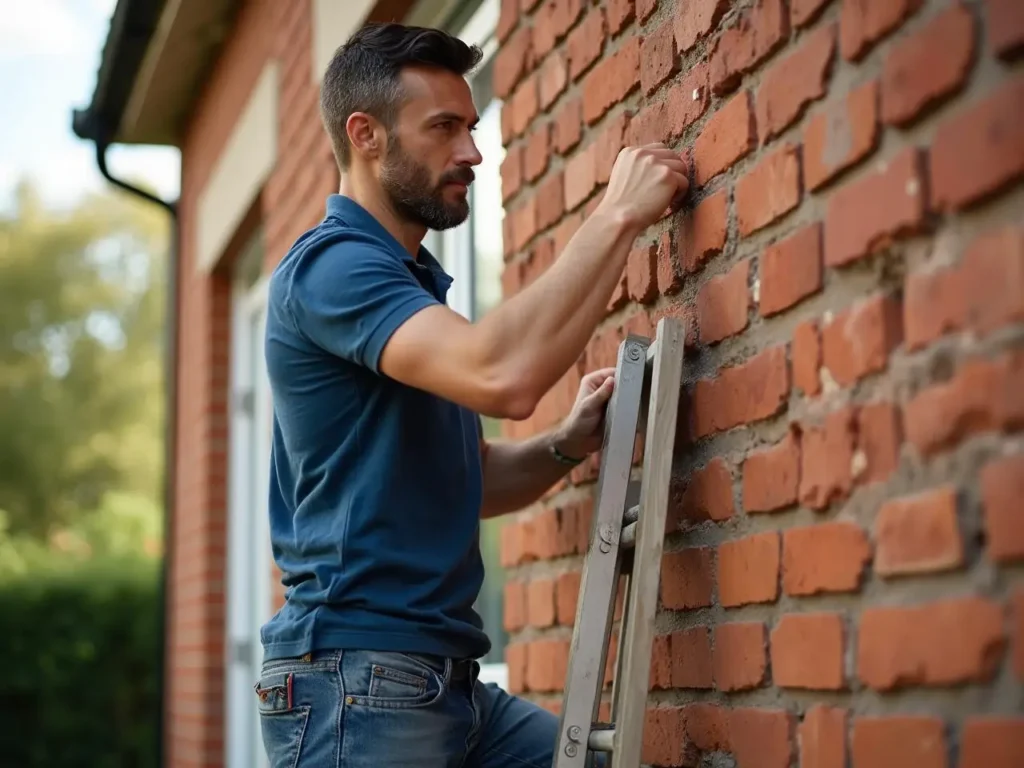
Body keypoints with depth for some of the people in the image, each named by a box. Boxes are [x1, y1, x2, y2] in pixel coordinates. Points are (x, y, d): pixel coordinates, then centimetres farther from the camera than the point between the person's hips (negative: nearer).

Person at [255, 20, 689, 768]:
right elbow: (502, 376, -29)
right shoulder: (333, 263, -13)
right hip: (357, 680, -8)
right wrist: (617, 215, -19)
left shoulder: (413, 281, 16)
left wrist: (570, 441, 2)